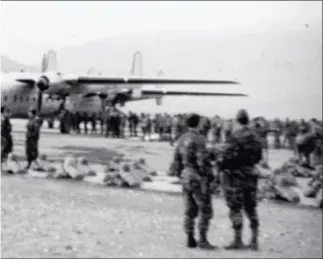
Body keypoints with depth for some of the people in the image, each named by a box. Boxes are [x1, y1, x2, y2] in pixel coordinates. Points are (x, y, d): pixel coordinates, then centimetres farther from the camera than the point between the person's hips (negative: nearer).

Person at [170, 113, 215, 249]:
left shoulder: (181, 139, 10)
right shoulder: (198, 139, -13)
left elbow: (176, 160, 14)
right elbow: (202, 160, -19)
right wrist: (208, 175, -11)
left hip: (185, 178, 8)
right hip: (197, 178, -8)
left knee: (190, 211, 12)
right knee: (205, 210, -2)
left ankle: (190, 239, 13)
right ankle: (202, 239, -5)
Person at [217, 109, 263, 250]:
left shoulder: (237, 136, -15)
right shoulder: (256, 137, 6)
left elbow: (229, 154, -20)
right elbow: (258, 157, 12)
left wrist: (220, 163, -3)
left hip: (235, 175, -6)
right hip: (250, 174, 7)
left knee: (235, 208, 0)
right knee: (251, 208, 12)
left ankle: (238, 240, 2)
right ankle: (254, 241, 13)